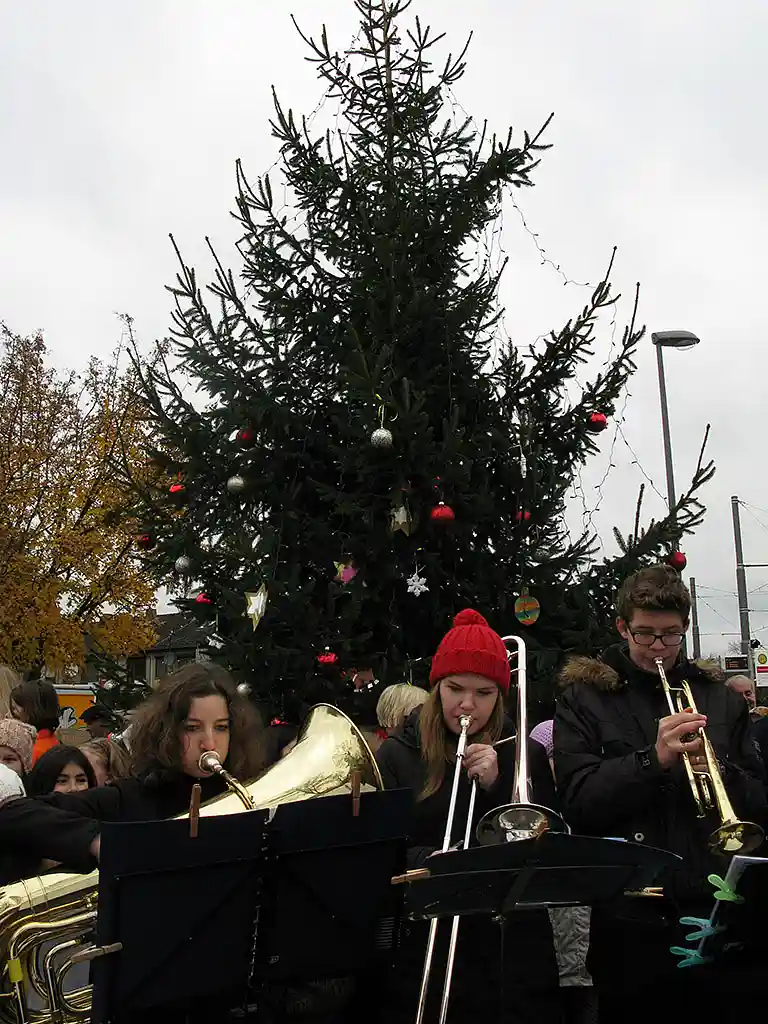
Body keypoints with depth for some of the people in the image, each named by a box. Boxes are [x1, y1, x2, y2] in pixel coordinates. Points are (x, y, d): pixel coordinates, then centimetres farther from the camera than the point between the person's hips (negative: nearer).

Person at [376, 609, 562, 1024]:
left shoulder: (527, 756, 6)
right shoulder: (397, 755, 3)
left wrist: (497, 785, -13)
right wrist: (426, 862, -24)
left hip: (513, 950, 1)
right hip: (423, 948, -1)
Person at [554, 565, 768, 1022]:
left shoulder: (721, 698, 11)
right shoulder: (585, 698, 3)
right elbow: (578, 804, -8)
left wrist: (722, 772, -11)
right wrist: (653, 759, -19)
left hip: (714, 913, 2)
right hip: (628, 919, -2)